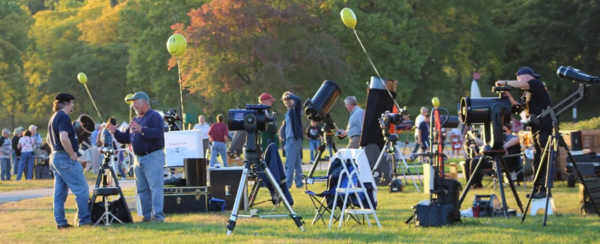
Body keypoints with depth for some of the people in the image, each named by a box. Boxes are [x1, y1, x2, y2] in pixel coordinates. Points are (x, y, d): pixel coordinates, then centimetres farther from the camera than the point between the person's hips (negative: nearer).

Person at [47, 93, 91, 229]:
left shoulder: (54, 118, 16)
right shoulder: (64, 117, -15)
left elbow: (49, 140, 26)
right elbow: (64, 138, -27)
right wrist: (72, 155, -18)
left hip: (55, 157, 10)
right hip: (65, 158, -10)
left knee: (60, 192, 9)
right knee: (82, 189, -6)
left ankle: (60, 222, 9)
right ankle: (84, 220, -6)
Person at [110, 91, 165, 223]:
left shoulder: (154, 116, -6)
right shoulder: (136, 119, 20)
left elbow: (158, 133, -22)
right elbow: (126, 138, 21)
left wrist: (142, 129, -31)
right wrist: (115, 132, 3)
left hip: (153, 157, -9)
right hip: (138, 158, 9)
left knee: (155, 187, -11)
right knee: (142, 189, 8)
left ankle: (158, 216, -14)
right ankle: (147, 216, 13)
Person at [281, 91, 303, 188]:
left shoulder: (295, 109, -6)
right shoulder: (289, 112, 21)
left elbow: (298, 100, -28)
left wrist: (290, 96, -14)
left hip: (293, 139, -10)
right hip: (291, 139, 10)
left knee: (289, 164, -12)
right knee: (297, 163, 11)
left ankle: (287, 184, -14)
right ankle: (299, 183, 14)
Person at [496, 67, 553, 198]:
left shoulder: (537, 84, -6)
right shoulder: (527, 93, 21)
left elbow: (522, 84, -24)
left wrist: (505, 82, -15)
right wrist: (508, 96, 8)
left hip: (545, 128, -10)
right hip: (536, 130, 10)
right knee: (537, 162, 9)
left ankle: (544, 189, -12)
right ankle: (538, 188, 11)